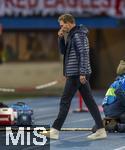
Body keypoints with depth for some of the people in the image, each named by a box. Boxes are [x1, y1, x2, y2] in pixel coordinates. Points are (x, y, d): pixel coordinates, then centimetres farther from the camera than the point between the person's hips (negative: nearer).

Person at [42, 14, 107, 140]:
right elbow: (63, 51, 25)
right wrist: (61, 38, 9)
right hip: (80, 74, 10)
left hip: (76, 74, -10)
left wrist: (82, 73, -24)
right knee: (89, 101, 6)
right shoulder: (71, 35, 19)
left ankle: (55, 131, -1)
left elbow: (84, 53, -19)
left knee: (65, 101, -5)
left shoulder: (78, 35, -12)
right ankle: (101, 130, 5)